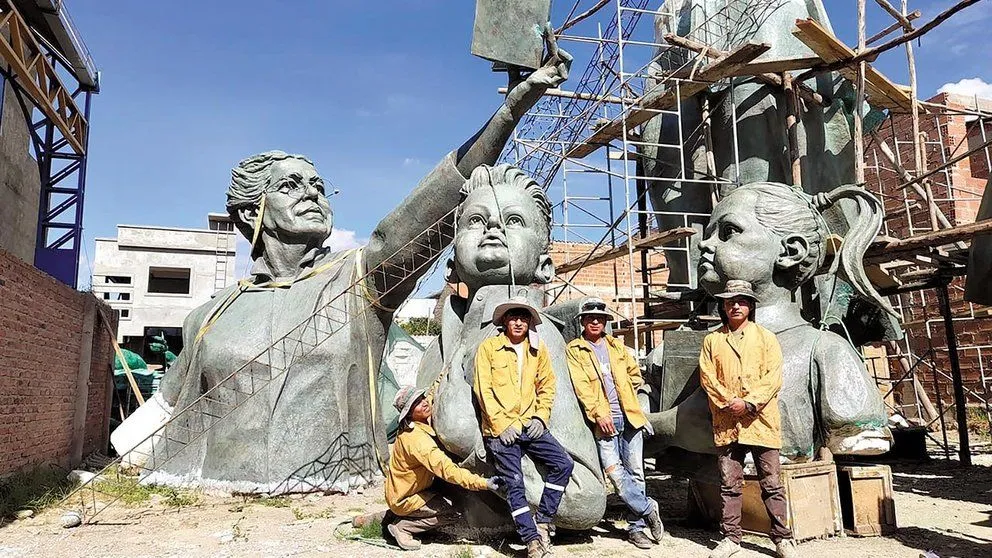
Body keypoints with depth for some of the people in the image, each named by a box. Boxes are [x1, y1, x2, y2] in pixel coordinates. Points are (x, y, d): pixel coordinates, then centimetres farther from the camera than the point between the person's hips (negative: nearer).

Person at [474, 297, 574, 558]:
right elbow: (483, 390, -6)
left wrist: (540, 418, -1)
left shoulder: (538, 350, 10)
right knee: (514, 483, -7)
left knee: (563, 464, -8)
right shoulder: (488, 348, -2)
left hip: (530, 426, 4)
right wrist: (502, 424, -12)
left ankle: (543, 522, 3)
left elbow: (546, 386, 13)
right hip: (500, 430, -4)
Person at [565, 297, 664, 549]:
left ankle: (636, 527, 14)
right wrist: (599, 413, -16)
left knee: (635, 472, 4)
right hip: (604, 421, -3)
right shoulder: (574, 350, 3)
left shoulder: (616, 346, 15)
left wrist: (625, 395, 12)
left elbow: (635, 373, 26)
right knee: (614, 472, -14)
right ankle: (648, 509, 5)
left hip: (629, 417, 3)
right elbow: (581, 386, -8)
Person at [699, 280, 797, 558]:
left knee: (771, 484, 5)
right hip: (726, 423, 2)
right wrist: (729, 403, -11)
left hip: (760, 420, -1)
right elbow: (707, 378, 3)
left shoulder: (766, 337, 6)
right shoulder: (712, 340, 10)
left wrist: (748, 403, -14)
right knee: (729, 485, 7)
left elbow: (773, 378, -3)